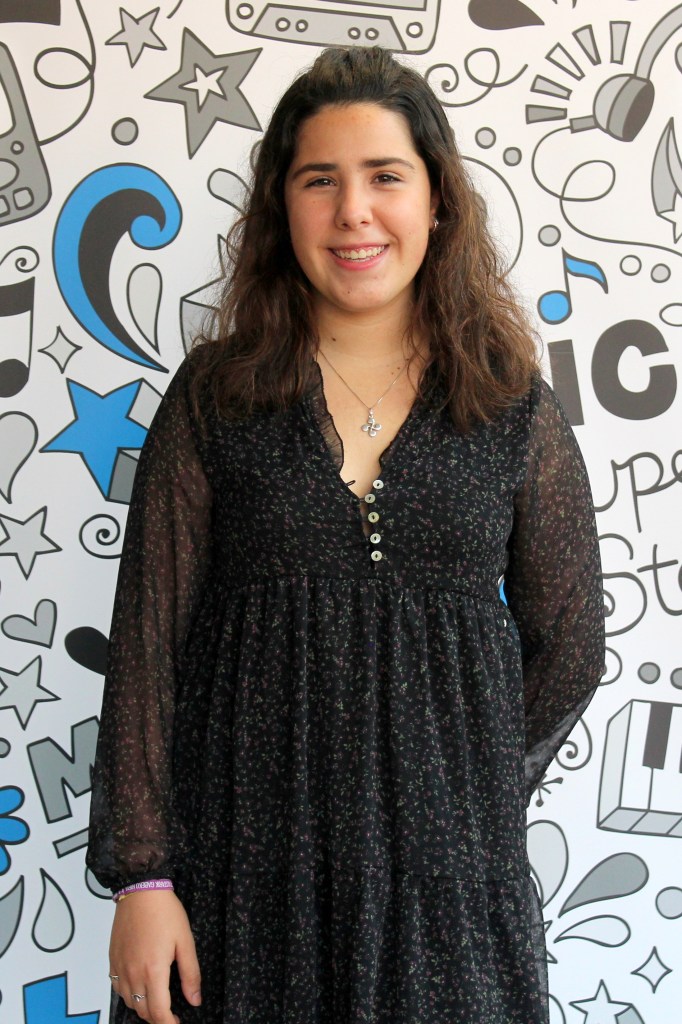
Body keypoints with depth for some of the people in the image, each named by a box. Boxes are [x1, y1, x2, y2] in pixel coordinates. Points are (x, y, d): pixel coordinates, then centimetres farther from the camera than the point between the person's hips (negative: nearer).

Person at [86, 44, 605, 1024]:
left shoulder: (514, 410, -1)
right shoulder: (214, 395, -2)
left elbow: (569, 645, 7)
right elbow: (147, 636, -3)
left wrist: (475, 797, 6)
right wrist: (143, 875, -7)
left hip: (443, 863, 1)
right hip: (243, 860, 0)